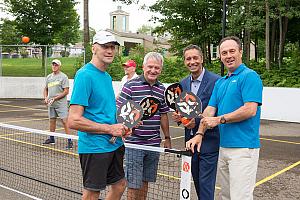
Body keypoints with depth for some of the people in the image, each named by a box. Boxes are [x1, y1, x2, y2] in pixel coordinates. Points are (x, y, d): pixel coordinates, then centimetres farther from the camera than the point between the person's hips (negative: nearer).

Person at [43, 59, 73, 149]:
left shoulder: (63, 77, -7)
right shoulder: (49, 77, 13)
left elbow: (66, 91, -11)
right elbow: (46, 89, 23)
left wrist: (55, 98, -16)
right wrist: (45, 98, 5)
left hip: (61, 103, -7)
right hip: (51, 104, 7)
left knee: (64, 121, -11)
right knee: (52, 120, 15)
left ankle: (70, 141, -9)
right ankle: (51, 139, 29)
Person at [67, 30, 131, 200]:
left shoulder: (107, 77, 11)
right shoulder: (85, 75, -17)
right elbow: (74, 121, -23)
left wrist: (121, 127, 5)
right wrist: (110, 129, -18)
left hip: (114, 144, 9)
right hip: (94, 147, -9)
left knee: (119, 185, 19)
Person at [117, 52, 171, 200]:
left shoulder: (162, 89, 9)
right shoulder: (131, 85, -7)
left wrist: (167, 138, 17)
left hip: (154, 143, 5)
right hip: (134, 143, -5)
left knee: (145, 181, 15)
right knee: (133, 184, 2)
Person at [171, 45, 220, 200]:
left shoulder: (216, 81, -12)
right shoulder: (183, 83, 9)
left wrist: (197, 122, -22)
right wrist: (178, 116, -4)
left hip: (209, 141, -6)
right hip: (190, 140, 7)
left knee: (206, 183, -3)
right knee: (197, 182, 17)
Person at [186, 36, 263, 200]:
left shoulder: (249, 76, -8)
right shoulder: (220, 82, 17)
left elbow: (250, 110, -18)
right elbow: (209, 110, 13)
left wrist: (220, 119, -12)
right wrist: (199, 134, -1)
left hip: (243, 148, -8)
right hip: (224, 147, 8)